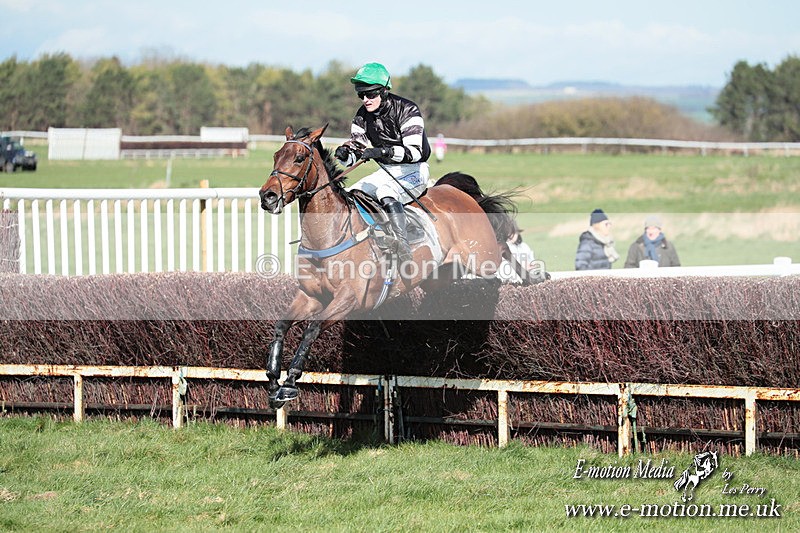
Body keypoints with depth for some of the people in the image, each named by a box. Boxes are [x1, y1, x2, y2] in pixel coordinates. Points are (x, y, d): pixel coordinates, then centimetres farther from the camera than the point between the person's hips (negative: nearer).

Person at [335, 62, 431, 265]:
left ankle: (404, 253, -41)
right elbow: (355, 149, 3)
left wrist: (382, 152, -42)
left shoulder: (407, 110, -19)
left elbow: (414, 151, -28)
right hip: (386, 171, 8)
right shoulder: (363, 116, 1)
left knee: (385, 192, -35)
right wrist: (344, 153, -23)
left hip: (414, 171, -8)